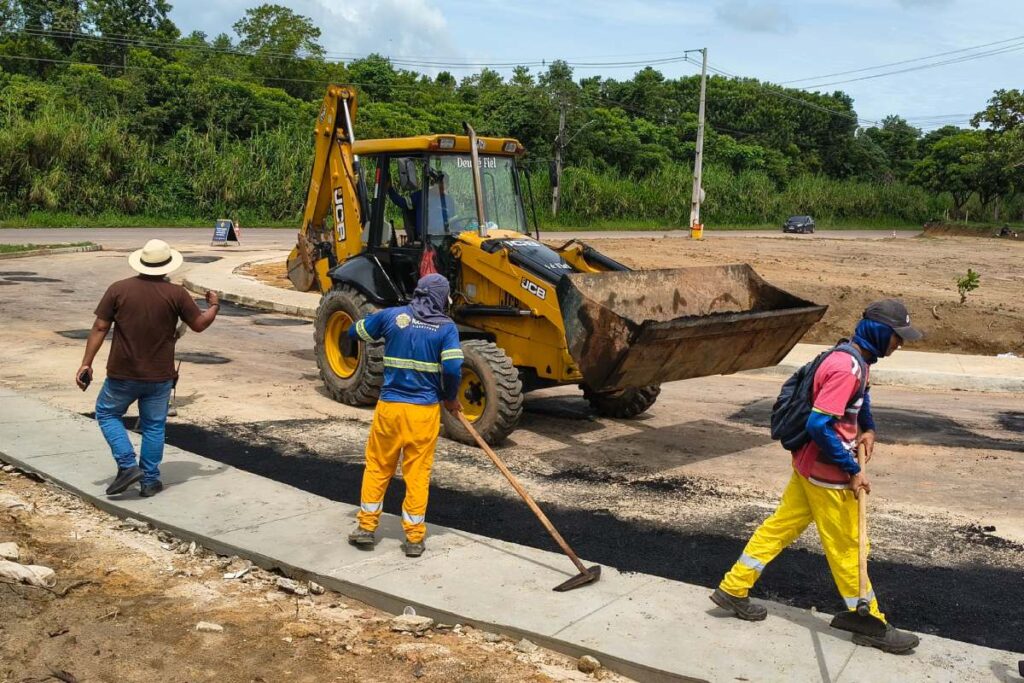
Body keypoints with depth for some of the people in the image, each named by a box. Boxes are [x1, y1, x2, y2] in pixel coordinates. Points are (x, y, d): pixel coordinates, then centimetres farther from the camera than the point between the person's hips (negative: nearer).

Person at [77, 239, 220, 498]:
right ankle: (150, 481, 17)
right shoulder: (176, 294, -7)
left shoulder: (118, 289, -5)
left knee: (107, 413, 19)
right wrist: (214, 305, 20)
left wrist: (86, 363, 2)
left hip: (123, 374, 0)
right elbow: (200, 324, 1)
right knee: (154, 426, 13)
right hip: (159, 376, 1)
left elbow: (100, 328, -4)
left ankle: (128, 465, 5)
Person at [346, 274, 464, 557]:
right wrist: (450, 399, 3)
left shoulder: (391, 316, 0)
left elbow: (354, 332, 14)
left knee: (378, 466, 17)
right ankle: (414, 538, 13)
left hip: (389, 405, 2)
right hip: (425, 409, -1)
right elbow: (453, 368, -15)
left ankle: (366, 527, 23)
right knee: (418, 473, 8)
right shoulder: (446, 326, -6)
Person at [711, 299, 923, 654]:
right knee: (847, 548, 5)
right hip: (827, 475, -9)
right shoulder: (848, 368, -25)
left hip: (808, 466, 9)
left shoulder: (853, 358, 6)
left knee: (780, 527, 15)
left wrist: (868, 428, 12)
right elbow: (820, 425, -29)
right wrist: (852, 470, -21)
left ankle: (733, 589, 24)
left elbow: (860, 397, 29)